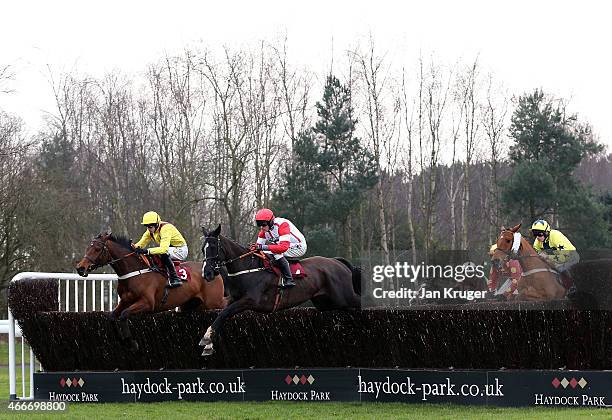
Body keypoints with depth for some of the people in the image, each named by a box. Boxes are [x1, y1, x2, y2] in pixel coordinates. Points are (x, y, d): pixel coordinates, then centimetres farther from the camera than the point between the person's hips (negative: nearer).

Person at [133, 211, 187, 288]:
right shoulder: (150, 231, -2)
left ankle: (175, 278, -34)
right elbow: (141, 243, -2)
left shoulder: (165, 229, -29)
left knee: (163, 253, -36)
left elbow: (164, 249, -41)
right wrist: (134, 247, -24)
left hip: (180, 250, -9)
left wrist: (147, 251, -49)